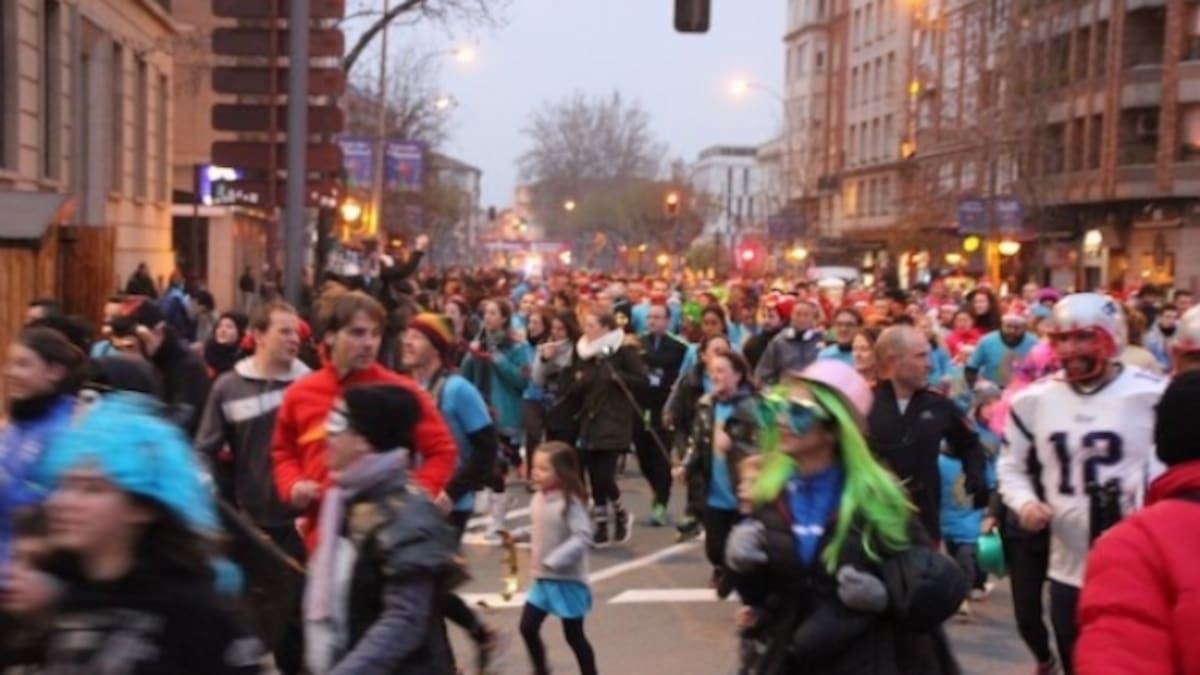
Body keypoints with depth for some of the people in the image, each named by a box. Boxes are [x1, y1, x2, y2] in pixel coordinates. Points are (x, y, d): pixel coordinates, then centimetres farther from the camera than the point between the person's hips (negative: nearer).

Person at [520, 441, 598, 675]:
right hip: (542, 578, 7)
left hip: (567, 580, -7)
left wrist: (552, 561, -29)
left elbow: (582, 537, -27)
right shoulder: (538, 499, 2)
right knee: (528, 628, 10)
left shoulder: (570, 502, -21)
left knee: (574, 636, 4)